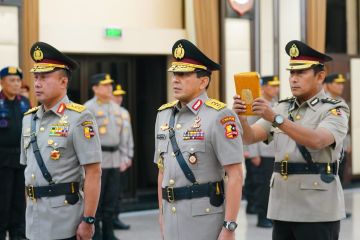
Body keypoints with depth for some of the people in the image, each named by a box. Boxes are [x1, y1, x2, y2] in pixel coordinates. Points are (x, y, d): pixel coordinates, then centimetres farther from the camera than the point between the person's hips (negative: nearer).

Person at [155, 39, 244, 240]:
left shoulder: (219, 117, -11)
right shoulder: (164, 115, 10)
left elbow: (235, 176, -15)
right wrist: (162, 215, 15)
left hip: (206, 217, -7)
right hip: (172, 217, 7)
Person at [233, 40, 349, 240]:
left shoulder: (335, 110, -4)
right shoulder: (283, 108, 13)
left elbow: (316, 140, -24)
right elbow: (250, 137, 4)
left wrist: (275, 118, -33)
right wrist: (241, 117, -18)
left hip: (317, 210, -5)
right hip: (282, 207, 5)